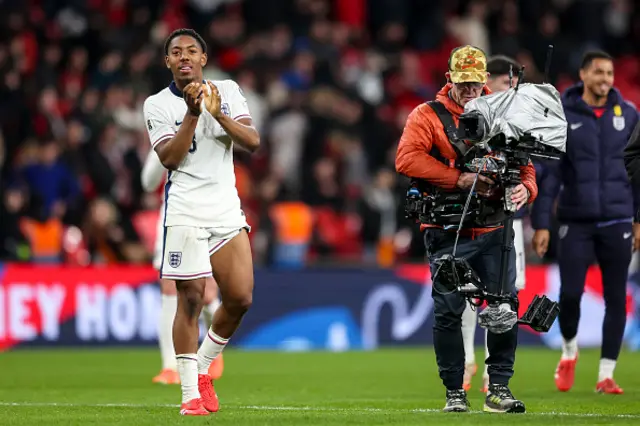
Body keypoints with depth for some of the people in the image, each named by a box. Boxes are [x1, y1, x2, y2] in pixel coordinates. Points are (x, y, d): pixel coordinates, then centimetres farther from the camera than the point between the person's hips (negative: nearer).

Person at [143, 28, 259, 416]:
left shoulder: (228, 91, 9)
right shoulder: (157, 104, 1)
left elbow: (253, 142, -2)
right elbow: (170, 158, -11)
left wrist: (218, 113, -15)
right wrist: (193, 112, -18)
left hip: (227, 209, 3)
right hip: (185, 212, -3)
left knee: (240, 298, -2)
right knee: (191, 298, -9)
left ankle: (203, 368, 20)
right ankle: (191, 392, -3)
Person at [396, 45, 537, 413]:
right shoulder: (427, 116, 1)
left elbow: (524, 164, 12)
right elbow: (407, 158, -15)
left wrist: (525, 188, -13)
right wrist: (460, 179, -19)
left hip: (494, 233, 3)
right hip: (448, 234, -2)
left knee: (506, 305, -5)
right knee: (448, 311, -3)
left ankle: (499, 388, 4)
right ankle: (454, 392, 8)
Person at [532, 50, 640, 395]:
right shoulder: (562, 115, -3)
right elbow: (549, 172, -3)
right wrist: (541, 223, -7)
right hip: (575, 221, -2)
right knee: (570, 292, -4)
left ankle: (606, 374, 12)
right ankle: (569, 351, 25)